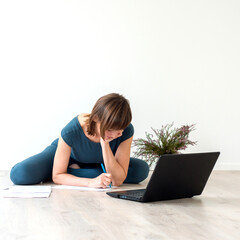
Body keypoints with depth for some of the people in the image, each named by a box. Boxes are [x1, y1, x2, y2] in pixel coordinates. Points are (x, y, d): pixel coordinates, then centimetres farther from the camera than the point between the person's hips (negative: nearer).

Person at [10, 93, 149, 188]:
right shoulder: (71, 131, -39)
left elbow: (118, 181, -33)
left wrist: (105, 144, -45)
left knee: (142, 169, -24)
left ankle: (73, 171, -14)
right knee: (20, 174, -29)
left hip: (99, 162, 3)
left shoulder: (126, 131, -32)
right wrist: (90, 182, -47)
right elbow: (57, 176, -30)